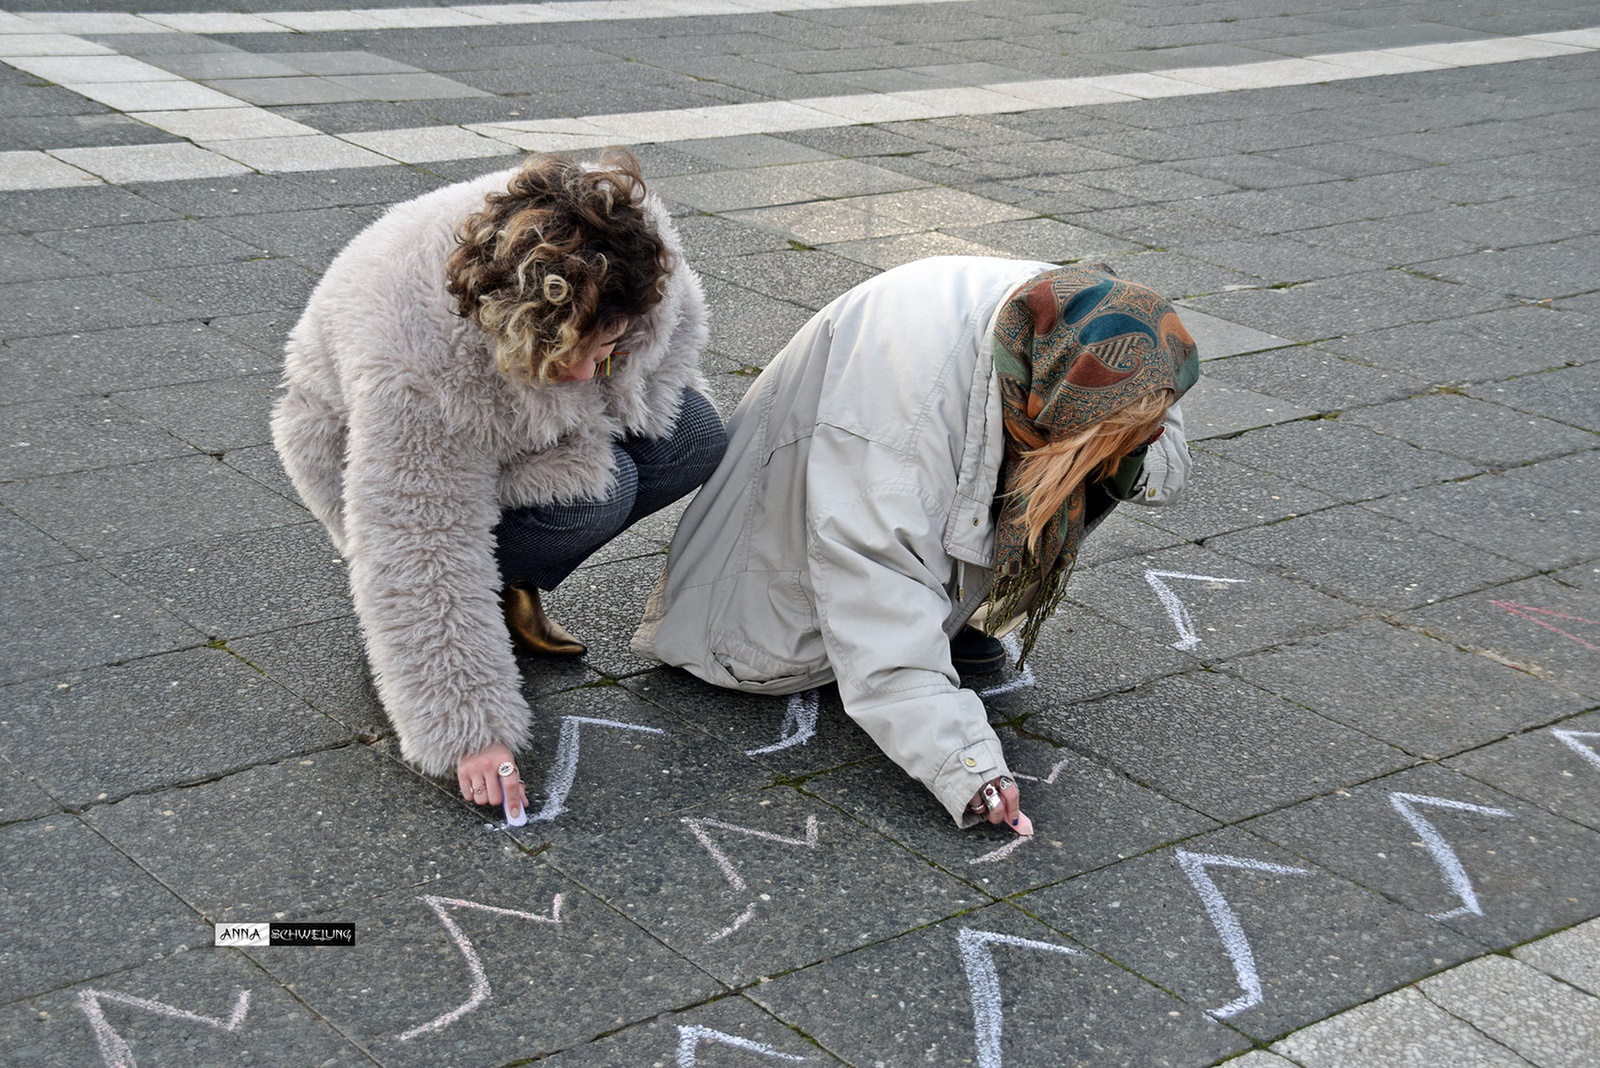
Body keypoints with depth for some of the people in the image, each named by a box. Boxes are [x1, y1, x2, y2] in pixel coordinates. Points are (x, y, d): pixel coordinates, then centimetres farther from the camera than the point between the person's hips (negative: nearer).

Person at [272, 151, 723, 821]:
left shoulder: (630, 252, -29)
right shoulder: (408, 367, -43)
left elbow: (675, 321, -3)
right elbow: (421, 548, -38)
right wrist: (469, 728, -37)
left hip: (521, 427, 6)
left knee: (694, 439, -16)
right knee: (593, 489, -30)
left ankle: (508, 587, 3)